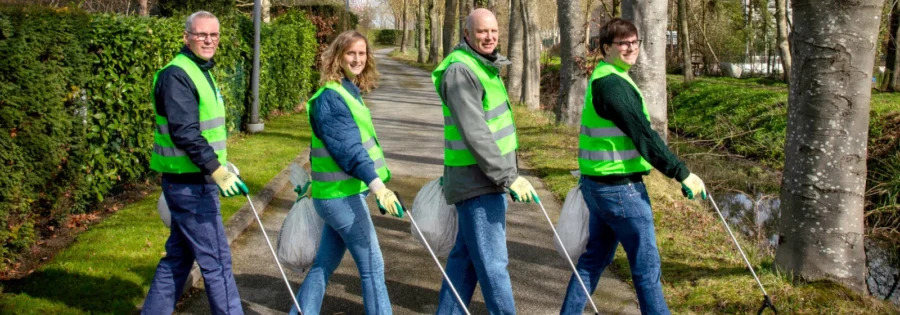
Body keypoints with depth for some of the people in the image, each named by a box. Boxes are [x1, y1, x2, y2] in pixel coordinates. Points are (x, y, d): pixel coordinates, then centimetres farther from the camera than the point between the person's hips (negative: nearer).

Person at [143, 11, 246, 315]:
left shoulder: (201, 72, 15)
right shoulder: (176, 75, -16)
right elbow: (185, 133, -27)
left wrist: (220, 163, 24)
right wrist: (216, 169, -33)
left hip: (193, 183, 10)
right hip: (189, 185, -10)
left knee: (178, 256, 16)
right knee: (216, 260, -3)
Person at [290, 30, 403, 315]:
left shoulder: (348, 91, 12)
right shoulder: (330, 97, -18)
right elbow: (347, 147, -28)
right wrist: (377, 185, -39)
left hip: (341, 193, 9)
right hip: (342, 195, -9)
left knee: (324, 265, 15)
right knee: (372, 267, -3)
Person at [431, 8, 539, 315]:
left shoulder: (484, 66, 14)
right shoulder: (460, 71, -18)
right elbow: (475, 134, -24)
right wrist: (508, 176, -24)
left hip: (488, 177, 10)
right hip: (476, 180, -10)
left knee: (466, 255, 16)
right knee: (492, 261, -4)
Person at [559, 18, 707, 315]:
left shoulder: (602, 79, 14)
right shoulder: (613, 84, -18)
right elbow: (643, 135, -22)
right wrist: (682, 173, -19)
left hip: (598, 184, 10)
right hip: (621, 187, -10)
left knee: (595, 257, 18)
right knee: (646, 263, 0)